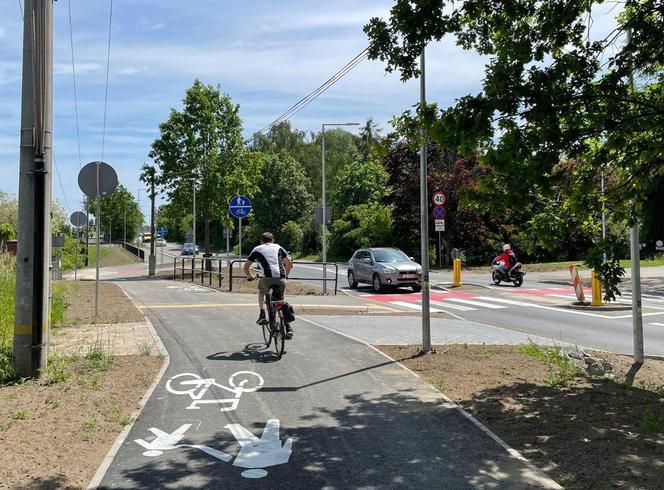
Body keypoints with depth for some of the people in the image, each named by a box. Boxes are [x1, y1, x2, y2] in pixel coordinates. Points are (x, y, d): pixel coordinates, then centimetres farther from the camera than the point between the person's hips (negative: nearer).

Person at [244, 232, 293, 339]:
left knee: (261, 290, 32)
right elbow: (289, 263, 23)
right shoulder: (278, 248, 23)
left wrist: (250, 277, 37)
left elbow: (246, 267, 19)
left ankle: (262, 315, 16)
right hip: (281, 279, 2)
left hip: (267, 278, -2)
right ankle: (288, 328, 9)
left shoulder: (257, 249, 18)